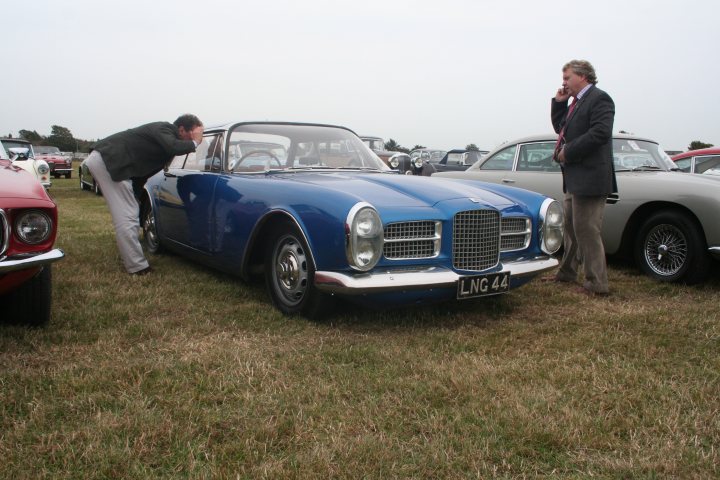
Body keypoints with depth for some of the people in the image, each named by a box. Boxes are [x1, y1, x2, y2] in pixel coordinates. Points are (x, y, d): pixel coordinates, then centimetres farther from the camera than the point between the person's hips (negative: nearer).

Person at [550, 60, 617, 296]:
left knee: (587, 232, -6)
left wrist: (568, 153, -17)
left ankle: (597, 284, 1)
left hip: (589, 178, -10)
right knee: (571, 228, 19)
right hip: (574, 179, 10)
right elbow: (560, 128, 25)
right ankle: (566, 273, 33)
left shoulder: (599, 99, -11)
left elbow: (600, 133, -23)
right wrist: (558, 102, 13)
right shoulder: (576, 103, 18)